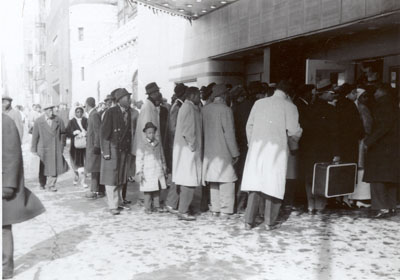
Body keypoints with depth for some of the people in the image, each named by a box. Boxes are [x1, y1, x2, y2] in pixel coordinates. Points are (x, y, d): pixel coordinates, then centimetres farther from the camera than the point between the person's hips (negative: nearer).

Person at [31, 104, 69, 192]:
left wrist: (62, 145, 9)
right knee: (43, 167, 11)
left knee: (55, 167, -5)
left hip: (56, 148, 1)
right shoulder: (38, 121, -4)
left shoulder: (58, 120, 0)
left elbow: (63, 132, 10)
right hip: (43, 148, -1)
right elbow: (35, 136, -1)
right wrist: (34, 150, 1)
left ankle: (50, 185, 6)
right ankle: (42, 184, 32)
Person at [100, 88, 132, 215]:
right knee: (111, 178, 0)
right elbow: (104, 132, -10)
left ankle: (119, 202, 23)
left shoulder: (129, 113, 6)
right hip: (113, 148, -6)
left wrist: (129, 148, 4)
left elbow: (129, 131, 9)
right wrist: (106, 151, -15)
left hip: (124, 149, 6)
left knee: (121, 178, 12)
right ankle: (113, 206, 6)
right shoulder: (111, 112, -9)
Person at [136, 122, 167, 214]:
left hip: (158, 171, 4)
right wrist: (139, 172, -9)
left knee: (157, 190, 9)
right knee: (148, 190, 0)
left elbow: (162, 157, 18)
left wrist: (164, 167, 19)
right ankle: (147, 207, 10)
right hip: (148, 172, -4)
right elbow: (139, 160, -4)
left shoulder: (158, 144, 8)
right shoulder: (143, 146, -4)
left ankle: (156, 206, 19)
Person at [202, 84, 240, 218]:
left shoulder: (205, 109, 5)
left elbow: (204, 129, 9)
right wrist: (235, 153, -6)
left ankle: (215, 209, 17)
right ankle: (225, 210, 1)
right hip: (223, 151, -6)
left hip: (209, 151, 6)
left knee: (213, 180, 12)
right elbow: (229, 133, -12)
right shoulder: (225, 110, -12)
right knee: (226, 181, 0)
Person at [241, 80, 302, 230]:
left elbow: (249, 126, 9)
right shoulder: (289, 106, -2)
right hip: (277, 149, -3)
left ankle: (248, 221, 11)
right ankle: (270, 222, 11)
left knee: (255, 184, 8)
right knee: (273, 185, 6)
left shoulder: (259, 103, 7)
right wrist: (297, 137, 17)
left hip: (257, 148, 3)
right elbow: (293, 131, -5)